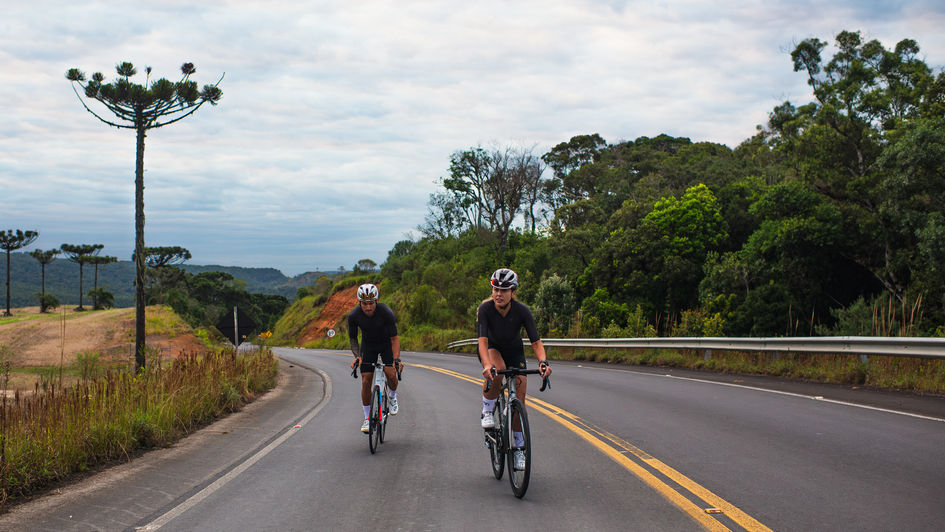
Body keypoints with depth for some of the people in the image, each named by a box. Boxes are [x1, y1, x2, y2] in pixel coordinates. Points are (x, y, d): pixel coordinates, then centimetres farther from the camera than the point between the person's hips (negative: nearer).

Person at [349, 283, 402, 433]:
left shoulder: (386, 313, -31)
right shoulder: (353, 316, -25)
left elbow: (394, 338, -26)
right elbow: (353, 338, -10)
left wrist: (396, 359, -39)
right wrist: (357, 356, -26)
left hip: (386, 343, -2)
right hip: (368, 345, 2)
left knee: (391, 374, -21)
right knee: (366, 381, -8)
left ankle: (392, 397, 12)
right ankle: (367, 418, 5)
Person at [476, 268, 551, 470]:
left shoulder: (522, 311, -26)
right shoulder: (485, 309, -28)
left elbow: (536, 341, -28)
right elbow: (483, 340, -37)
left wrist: (543, 361, -48)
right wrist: (487, 365, -54)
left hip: (514, 352, 1)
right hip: (492, 349, -1)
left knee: (519, 400, -7)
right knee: (497, 369, -38)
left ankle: (519, 448, 6)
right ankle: (487, 412, -16)